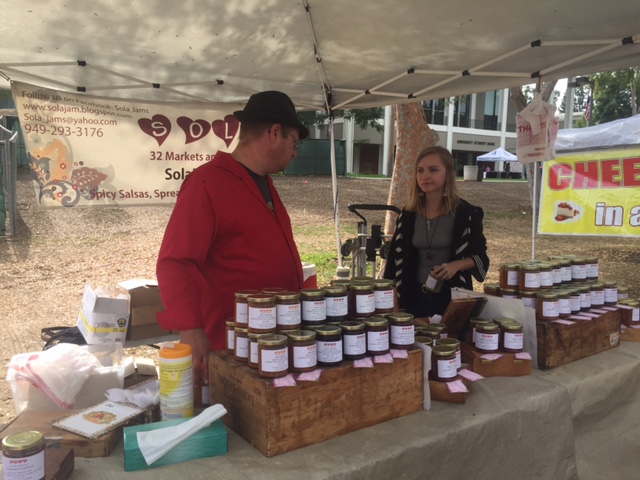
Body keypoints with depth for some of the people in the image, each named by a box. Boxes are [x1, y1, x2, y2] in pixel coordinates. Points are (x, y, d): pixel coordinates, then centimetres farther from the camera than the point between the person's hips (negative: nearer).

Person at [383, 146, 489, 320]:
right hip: (414, 296, 3)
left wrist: (456, 265, -21)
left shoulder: (466, 213, -8)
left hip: (453, 297, -3)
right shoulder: (408, 215, 2)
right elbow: (396, 258, 6)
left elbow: (479, 257, -1)